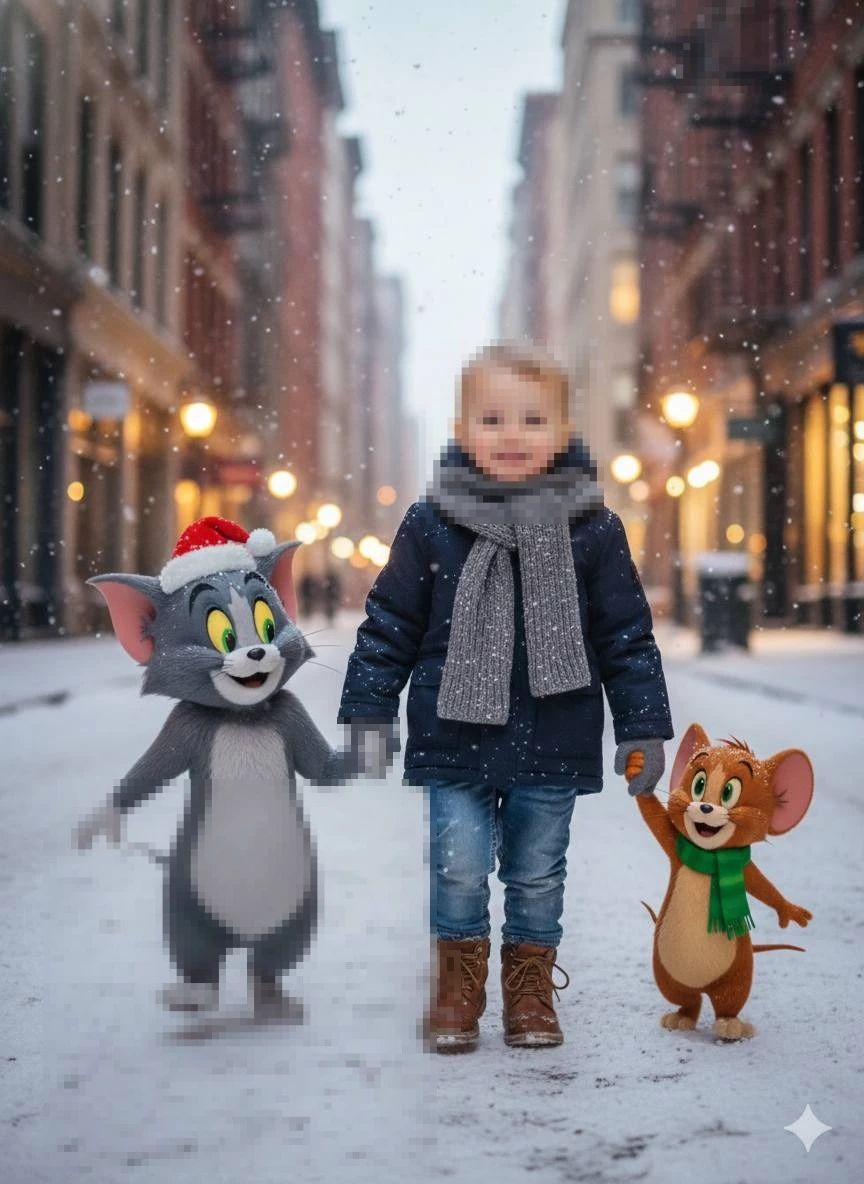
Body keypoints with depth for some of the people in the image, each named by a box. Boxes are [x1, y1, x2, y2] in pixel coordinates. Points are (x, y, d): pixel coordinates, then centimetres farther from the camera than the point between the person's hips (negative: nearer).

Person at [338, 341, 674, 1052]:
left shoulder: (592, 529, -3)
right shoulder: (431, 525, -3)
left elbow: (627, 635, 3)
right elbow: (389, 627, 4)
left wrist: (643, 728, 2)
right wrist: (368, 713, 1)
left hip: (551, 747, 1)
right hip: (455, 739, 0)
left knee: (538, 875, 12)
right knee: (458, 871, 1)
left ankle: (531, 987, 29)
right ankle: (459, 985, 21)